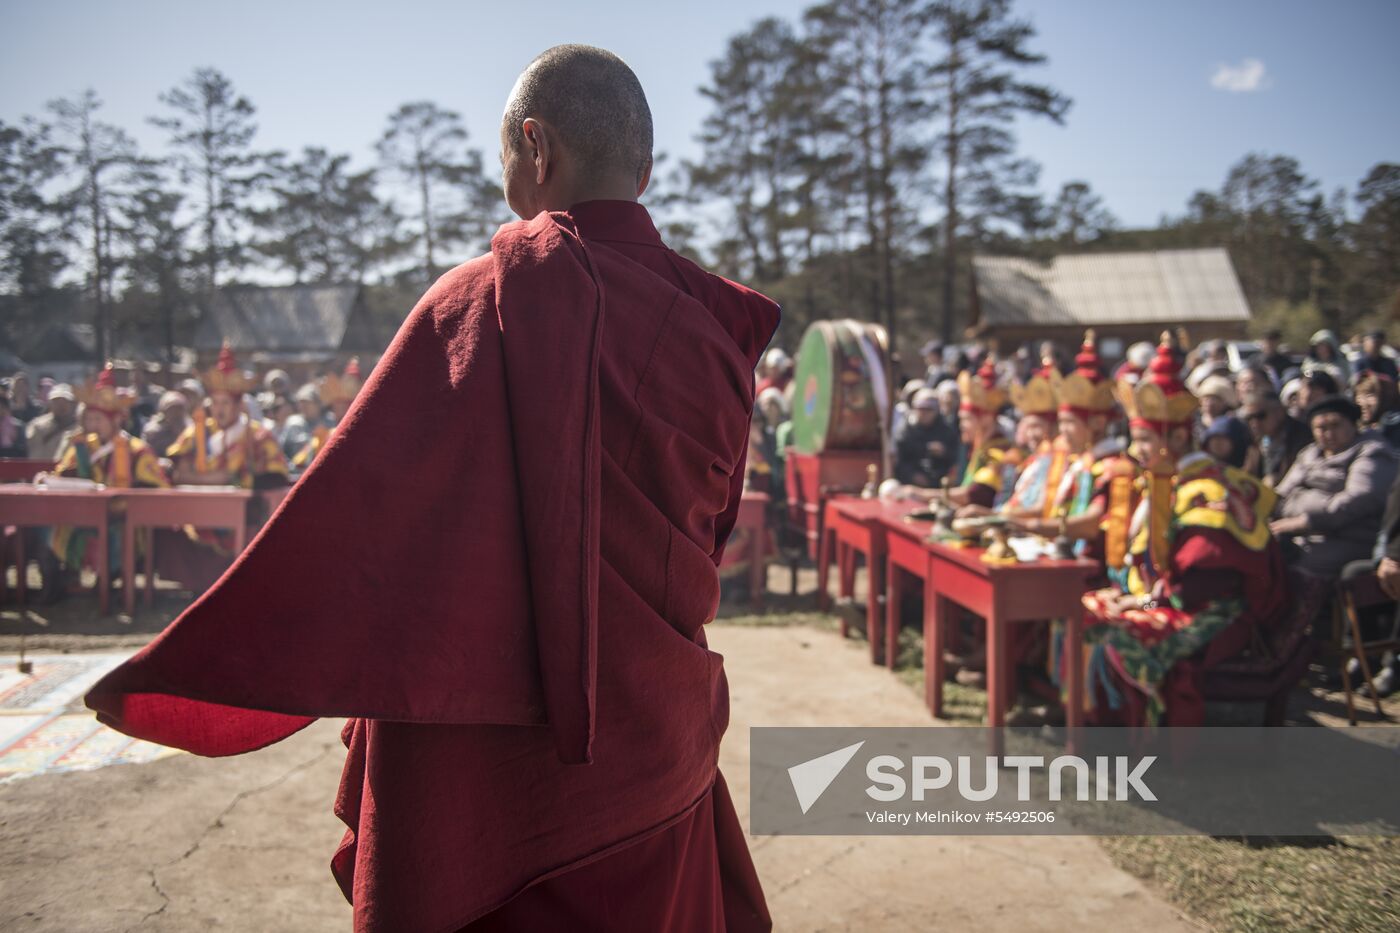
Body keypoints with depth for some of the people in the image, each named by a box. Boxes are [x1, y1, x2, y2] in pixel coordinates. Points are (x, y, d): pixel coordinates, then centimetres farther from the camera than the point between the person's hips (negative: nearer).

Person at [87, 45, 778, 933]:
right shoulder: (713, 324, -2)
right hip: (658, 738, 5)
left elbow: (350, 504, -19)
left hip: (491, 763, -5)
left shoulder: (489, 302, -17)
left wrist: (158, 681, -11)